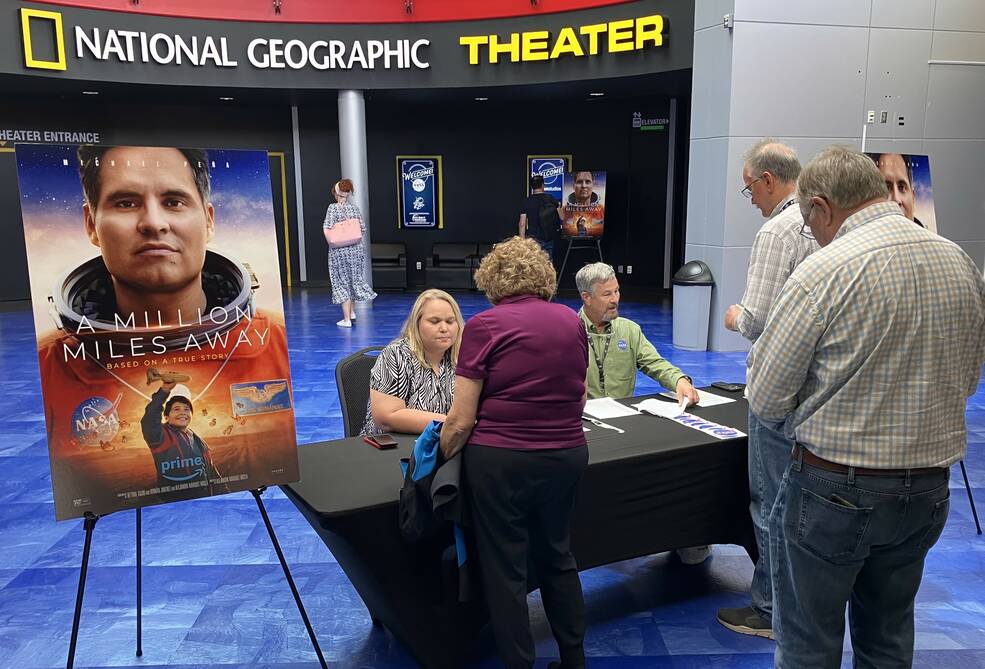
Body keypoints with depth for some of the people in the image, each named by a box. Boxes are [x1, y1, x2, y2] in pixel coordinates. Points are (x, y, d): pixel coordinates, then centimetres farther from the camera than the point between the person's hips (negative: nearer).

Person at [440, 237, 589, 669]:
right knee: (557, 556, 23)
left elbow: (461, 420, -11)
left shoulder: (484, 326, -10)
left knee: (504, 569, 10)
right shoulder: (572, 320, 6)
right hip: (568, 456, 6)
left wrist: (440, 458, 5)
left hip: (501, 462, -5)